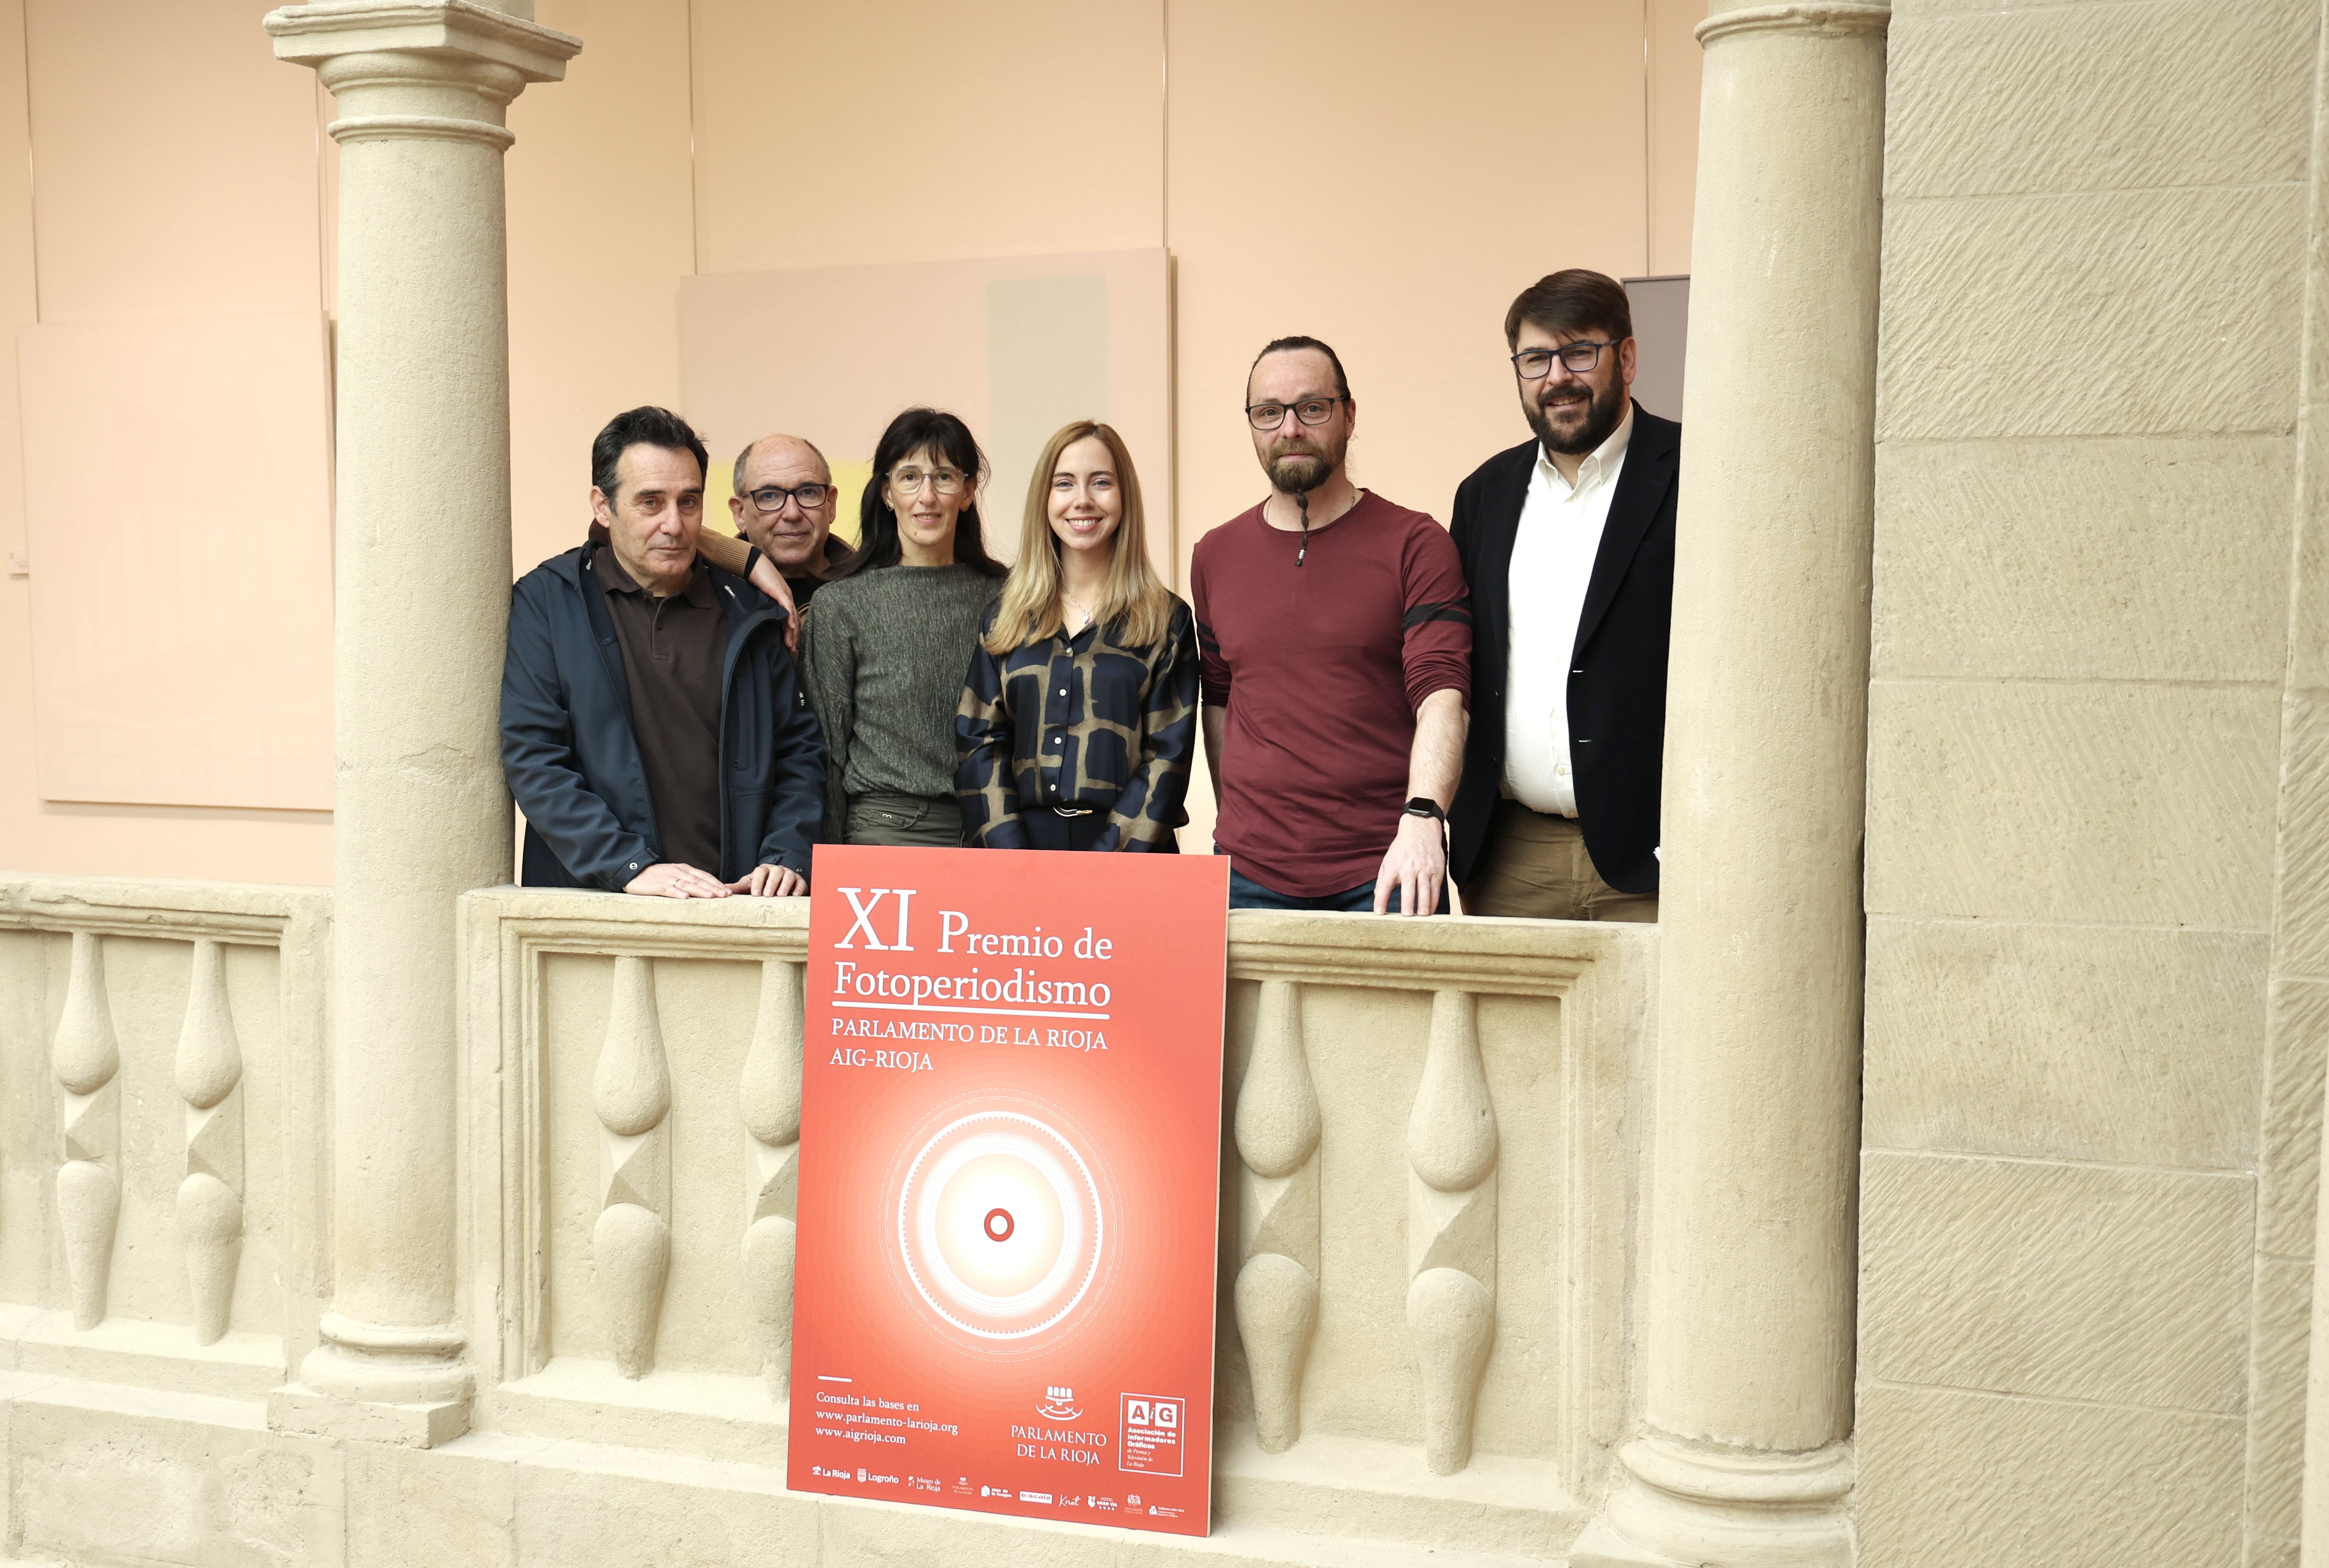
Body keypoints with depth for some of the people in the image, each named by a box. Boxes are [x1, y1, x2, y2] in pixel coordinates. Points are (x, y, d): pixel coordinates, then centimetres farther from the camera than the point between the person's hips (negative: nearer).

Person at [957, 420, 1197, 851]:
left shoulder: (1167, 619, 2)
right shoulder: (1003, 617, 8)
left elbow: (1168, 754, -4)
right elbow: (978, 742, 3)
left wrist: (1105, 875, -14)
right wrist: (1015, 871, -10)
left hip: (1127, 850, -2)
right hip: (1022, 841, 2)